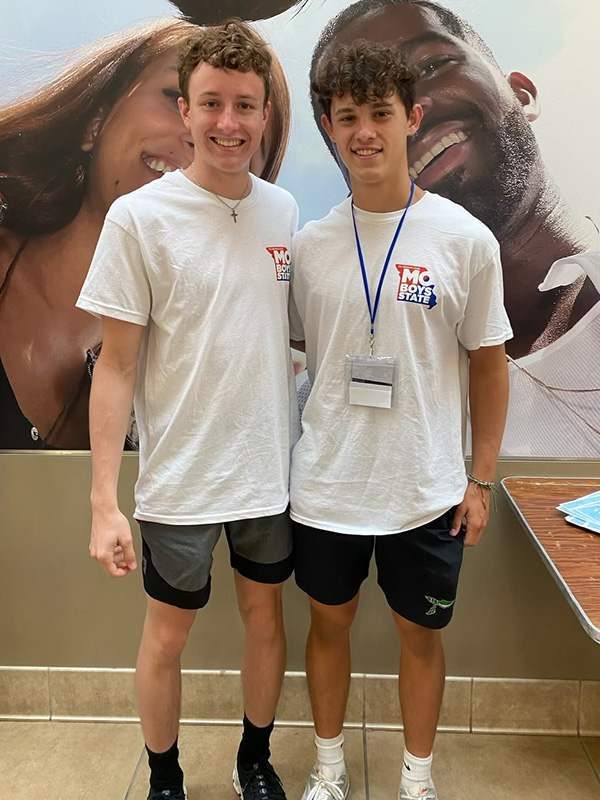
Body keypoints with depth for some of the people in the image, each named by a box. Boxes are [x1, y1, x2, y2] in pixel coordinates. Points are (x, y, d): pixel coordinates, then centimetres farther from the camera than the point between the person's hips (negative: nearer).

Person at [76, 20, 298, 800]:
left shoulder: (284, 210, 1)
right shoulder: (138, 217, -11)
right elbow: (117, 365, -10)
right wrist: (104, 501, -13)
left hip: (272, 469, 4)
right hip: (181, 478, -3)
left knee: (264, 616, 19)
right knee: (167, 634, 13)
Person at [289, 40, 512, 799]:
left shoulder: (466, 240, -7)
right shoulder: (310, 243, -1)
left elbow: (488, 364, -1)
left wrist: (481, 480, -1)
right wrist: (282, 462, 5)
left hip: (426, 491, -1)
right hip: (325, 484, 2)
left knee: (420, 635, 15)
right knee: (330, 623, 18)